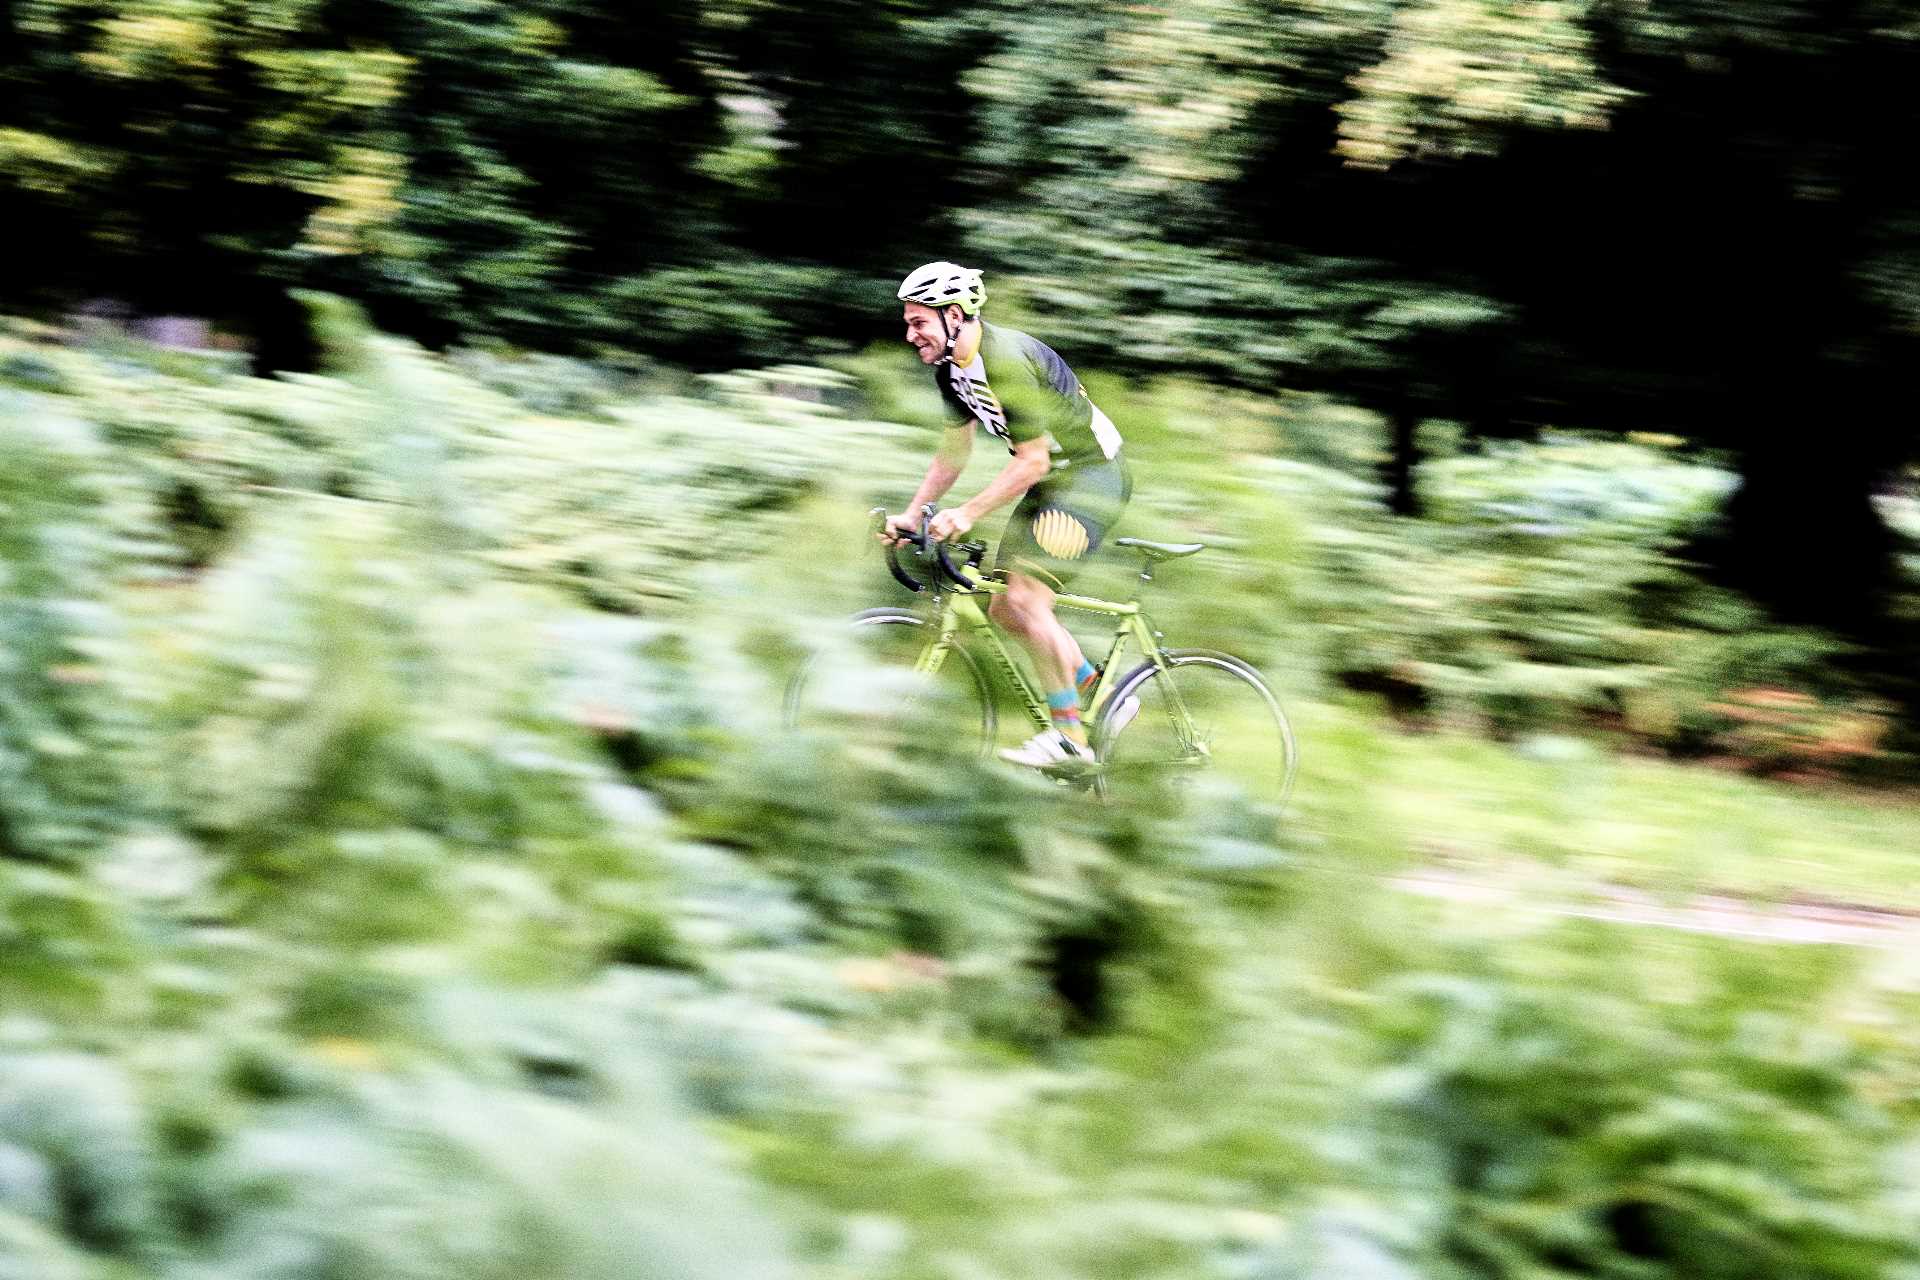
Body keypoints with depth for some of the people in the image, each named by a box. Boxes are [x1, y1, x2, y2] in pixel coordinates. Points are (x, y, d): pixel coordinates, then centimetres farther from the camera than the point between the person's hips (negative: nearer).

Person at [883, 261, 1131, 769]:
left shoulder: (1005, 361, -27)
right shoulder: (953, 366, 2)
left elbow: (1032, 460, -26)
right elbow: (954, 451, 12)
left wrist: (968, 513, -27)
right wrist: (911, 513, 5)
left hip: (1091, 475, -10)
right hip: (1051, 480, 10)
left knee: (1026, 596, -20)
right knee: (1005, 608, 7)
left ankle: (1070, 735, -14)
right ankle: (1087, 680, 22)